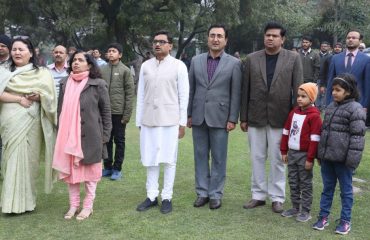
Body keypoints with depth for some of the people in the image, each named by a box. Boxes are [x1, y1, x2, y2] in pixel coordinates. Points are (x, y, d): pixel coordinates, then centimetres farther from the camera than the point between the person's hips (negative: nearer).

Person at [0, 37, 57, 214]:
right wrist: (19, 99, -14)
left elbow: (50, 96, 1)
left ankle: (24, 201, 7)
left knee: (26, 159, -1)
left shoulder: (42, 73, 6)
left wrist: (38, 96, -18)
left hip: (30, 122, -1)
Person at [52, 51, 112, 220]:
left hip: (89, 136, -4)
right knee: (70, 170, 10)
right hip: (68, 136, 4)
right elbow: (60, 109, 12)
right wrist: (60, 133, 8)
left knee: (89, 171, 6)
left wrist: (105, 136, -6)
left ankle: (88, 206, 18)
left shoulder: (98, 84, -5)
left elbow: (106, 112, -3)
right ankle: (73, 205, 22)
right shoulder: (65, 83, 8)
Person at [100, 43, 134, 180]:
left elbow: (130, 93, -5)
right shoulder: (102, 70, 5)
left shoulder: (125, 71, -3)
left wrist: (127, 114, -9)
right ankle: (107, 166, 22)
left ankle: (117, 168, 14)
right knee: (106, 139, 11)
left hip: (119, 112, -3)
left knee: (119, 140, 6)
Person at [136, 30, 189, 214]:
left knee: (168, 159, 2)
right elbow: (141, 94, 10)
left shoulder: (178, 66, 0)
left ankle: (167, 197, 11)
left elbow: (183, 95, -1)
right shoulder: (145, 66, 9)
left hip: (170, 119, -3)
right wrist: (139, 121, 8)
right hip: (149, 119, 3)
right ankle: (151, 196, 16)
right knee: (150, 159, 7)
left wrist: (182, 123, -3)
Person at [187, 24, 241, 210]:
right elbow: (191, 89, 9)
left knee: (218, 158, 4)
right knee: (200, 156, 9)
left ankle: (216, 194, 15)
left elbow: (236, 94, -3)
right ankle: (202, 192, 20)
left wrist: (232, 119, -7)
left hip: (219, 117, -3)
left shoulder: (234, 63, -1)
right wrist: (188, 114, 7)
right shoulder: (196, 61, 7)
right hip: (199, 117, 3)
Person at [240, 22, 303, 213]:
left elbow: (298, 89, -1)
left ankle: (277, 197, 18)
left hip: (280, 117, -2)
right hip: (256, 117, 2)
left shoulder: (293, 58, 0)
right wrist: (243, 117, 4)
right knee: (257, 158, 9)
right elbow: (245, 90, 5)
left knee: (277, 159, 6)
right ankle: (258, 195, 21)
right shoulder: (252, 59, 4)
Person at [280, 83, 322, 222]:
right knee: (293, 183, 14)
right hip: (292, 153, 7)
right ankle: (295, 208, 26)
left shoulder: (314, 115, -13)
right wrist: (284, 151, 12)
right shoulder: (294, 112, 9)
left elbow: (314, 139, -15)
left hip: (304, 155, -7)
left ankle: (305, 212, 11)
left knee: (305, 184, 3)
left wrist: (310, 158, -16)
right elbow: (286, 131, 14)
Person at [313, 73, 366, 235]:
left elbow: (357, 136, -15)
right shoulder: (331, 107, 12)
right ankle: (324, 216, 24)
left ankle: (345, 221, 16)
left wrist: (352, 160, -19)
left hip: (343, 159, -7)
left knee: (346, 190, 7)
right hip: (327, 156, 7)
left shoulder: (355, 109, -11)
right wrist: (320, 154, 16)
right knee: (327, 188, 15)